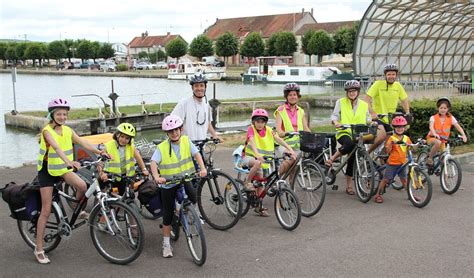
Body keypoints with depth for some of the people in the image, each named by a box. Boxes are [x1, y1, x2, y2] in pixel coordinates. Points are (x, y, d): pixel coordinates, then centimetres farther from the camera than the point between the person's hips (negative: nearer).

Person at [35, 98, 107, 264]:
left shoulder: (67, 130, 0)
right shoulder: (47, 131, -18)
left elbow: (83, 143, -9)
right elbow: (56, 147, -35)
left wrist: (99, 152, -25)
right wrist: (69, 161, -52)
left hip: (63, 169, 4)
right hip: (47, 171, -4)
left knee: (82, 186, -25)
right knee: (46, 210, -4)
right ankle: (39, 249, 7)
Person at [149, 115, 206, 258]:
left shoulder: (186, 141, -2)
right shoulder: (162, 147, -9)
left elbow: (196, 154, -12)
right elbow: (153, 163, -20)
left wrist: (202, 168, -29)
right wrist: (156, 177, -38)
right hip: (168, 185, -2)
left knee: (193, 200, -22)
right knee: (168, 215, 3)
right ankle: (166, 244, 17)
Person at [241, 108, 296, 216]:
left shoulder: (268, 130, -3)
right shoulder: (251, 129, -14)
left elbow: (279, 139, -15)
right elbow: (252, 141, -30)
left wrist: (290, 149, -30)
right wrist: (257, 154, -49)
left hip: (260, 158, 5)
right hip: (248, 157, -5)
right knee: (258, 163, -38)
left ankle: (259, 206, 13)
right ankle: (247, 182, -17)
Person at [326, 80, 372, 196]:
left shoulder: (364, 105, 11)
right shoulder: (340, 102, 4)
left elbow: (367, 119, 16)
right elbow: (334, 115, 1)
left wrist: (371, 122, -7)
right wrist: (336, 122, -20)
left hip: (358, 135, 3)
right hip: (344, 133, -3)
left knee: (353, 157, 0)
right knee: (351, 144, -37)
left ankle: (349, 186, 11)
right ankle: (331, 159, -20)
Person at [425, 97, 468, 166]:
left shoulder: (451, 118, -6)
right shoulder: (433, 118, -12)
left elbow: (458, 126, -15)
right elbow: (431, 127, -29)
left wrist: (463, 135, -33)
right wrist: (435, 134, -50)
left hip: (443, 140, 4)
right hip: (432, 138, -4)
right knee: (438, 142, -37)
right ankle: (429, 159, -21)